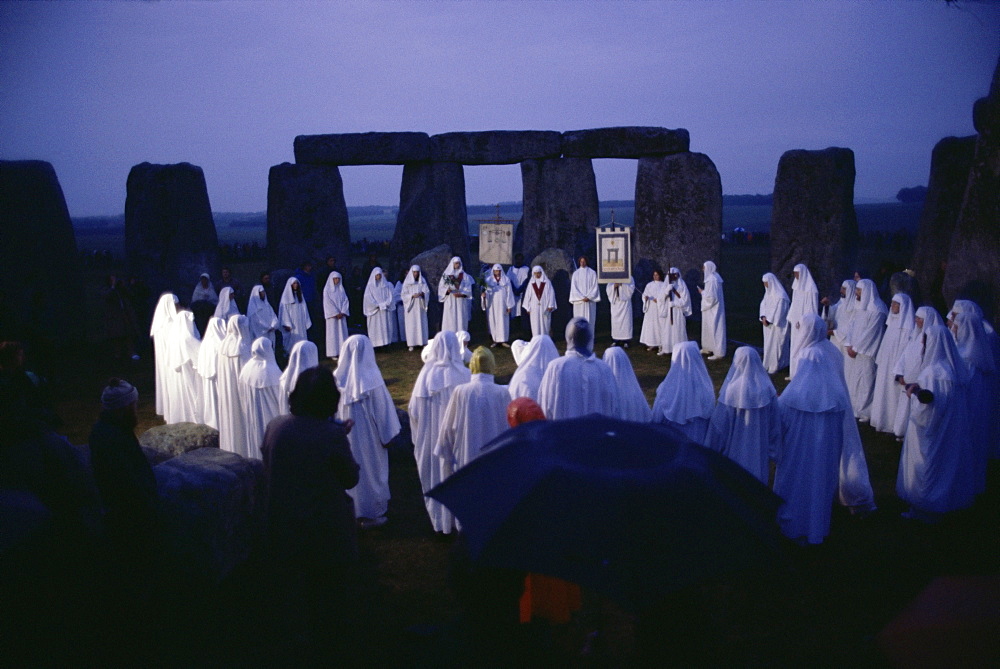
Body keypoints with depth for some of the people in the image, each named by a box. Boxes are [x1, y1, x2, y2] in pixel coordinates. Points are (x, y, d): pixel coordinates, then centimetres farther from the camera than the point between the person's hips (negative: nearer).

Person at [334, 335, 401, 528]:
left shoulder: (339, 377, -11)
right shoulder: (370, 377, -21)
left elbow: (333, 407, -1)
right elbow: (382, 408, -13)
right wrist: (388, 434, -1)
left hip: (345, 435, 4)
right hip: (368, 435, -4)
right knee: (370, 468, 12)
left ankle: (352, 508, 34)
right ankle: (371, 513, 23)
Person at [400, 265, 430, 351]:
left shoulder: (423, 281, 7)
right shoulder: (407, 282, 0)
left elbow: (427, 292, 5)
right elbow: (403, 294, -3)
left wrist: (422, 293, -16)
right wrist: (412, 296, -18)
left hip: (420, 306, 2)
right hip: (411, 306, -2)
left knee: (422, 324, 1)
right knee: (411, 324, -5)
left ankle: (423, 342, 4)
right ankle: (411, 344, -4)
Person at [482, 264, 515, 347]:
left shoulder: (506, 280, 1)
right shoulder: (488, 280, 2)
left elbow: (509, 293, 1)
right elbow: (486, 291, -1)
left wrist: (509, 306, -3)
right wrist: (484, 294, -26)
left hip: (502, 305, 0)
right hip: (492, 305, 0)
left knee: (503, 322, 0)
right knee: (493, 322, 1)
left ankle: (503, 340, 4)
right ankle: (495, 340, 7)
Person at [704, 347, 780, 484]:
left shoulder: (731, 390, -21)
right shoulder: (767, 388, -11)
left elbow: (719, 422, -14)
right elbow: (775, 422, -2)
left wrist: (712, 448, -1)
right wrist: (773, 450, 10)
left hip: (736, 449, -3)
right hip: (760, 451, 3)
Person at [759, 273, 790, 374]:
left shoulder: (780, 295, -18)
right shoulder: (768, 292, 8)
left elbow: (778, 310, -20)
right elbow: (763, 304, 7)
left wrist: (768, 320, -16)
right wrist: (763, 317, -8)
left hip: (777, 324, -8)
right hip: (769, 323, 8)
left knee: (775, 344, -3)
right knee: (769, 343, 11)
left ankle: (775, 366, 5)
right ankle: (769, 364, 18)